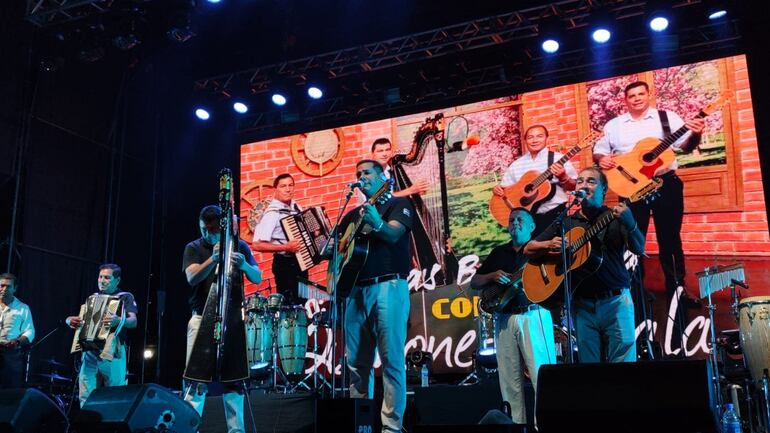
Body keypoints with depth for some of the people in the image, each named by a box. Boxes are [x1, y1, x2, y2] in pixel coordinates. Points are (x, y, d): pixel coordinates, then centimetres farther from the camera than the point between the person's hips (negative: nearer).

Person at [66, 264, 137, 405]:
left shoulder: (125, 297, 7)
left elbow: (133, 321, -8)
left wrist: (119, 320, -31)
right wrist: (71, 320, -2)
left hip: (112, 352, -4)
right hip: (90, 352, 4)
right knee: (86, 398, -3)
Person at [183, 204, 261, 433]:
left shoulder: (239, 246, 9)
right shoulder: (194, 248, 6)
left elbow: (258, 278, 1)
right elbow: (192, 278, -12)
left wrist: (244, 265, -21)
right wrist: (213, 259, -28)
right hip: (202, 317, -1)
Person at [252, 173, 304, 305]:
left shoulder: (296, 207, 3)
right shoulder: (272, 213, -19)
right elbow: (257, 245, -24)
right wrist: (285, 247, -28)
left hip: (301, 262, 8)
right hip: (285, 265, -8)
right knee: (290, 304, -2)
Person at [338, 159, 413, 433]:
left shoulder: (399, 204, 7)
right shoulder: (352, 214, 24)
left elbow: (393, 234, -12)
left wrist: (376, 224, -33)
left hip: (388, 287, -6)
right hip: (356, 290, 6)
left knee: (392, 359, -8)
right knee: (357, 363, 6)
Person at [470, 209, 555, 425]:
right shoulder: (499, 252, 20)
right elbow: (474, 283, 18)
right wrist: (493, 276, -2)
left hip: (533, 315, -4)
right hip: (505, 319, 4)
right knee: (510, 379, 3)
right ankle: (517, 422, 9)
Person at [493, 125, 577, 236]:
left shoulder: (558, 159, 2)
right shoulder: (516, 165, 10)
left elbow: (573, 187, 2)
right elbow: (504, 189, 16)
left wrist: (563, 177, -17)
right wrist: (497, 189, -5)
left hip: (555, 214, -2)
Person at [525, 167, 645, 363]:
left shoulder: (615, 217, 3)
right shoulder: (565, 223, 11)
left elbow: (639, 249, -11)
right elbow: (528, 249, 12)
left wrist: (630, 223, -31)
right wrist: (549, 245, -9)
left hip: (616, 301, -2)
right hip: (582, 304, 3)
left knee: (624, 360, -4)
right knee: (589, 363, 7)